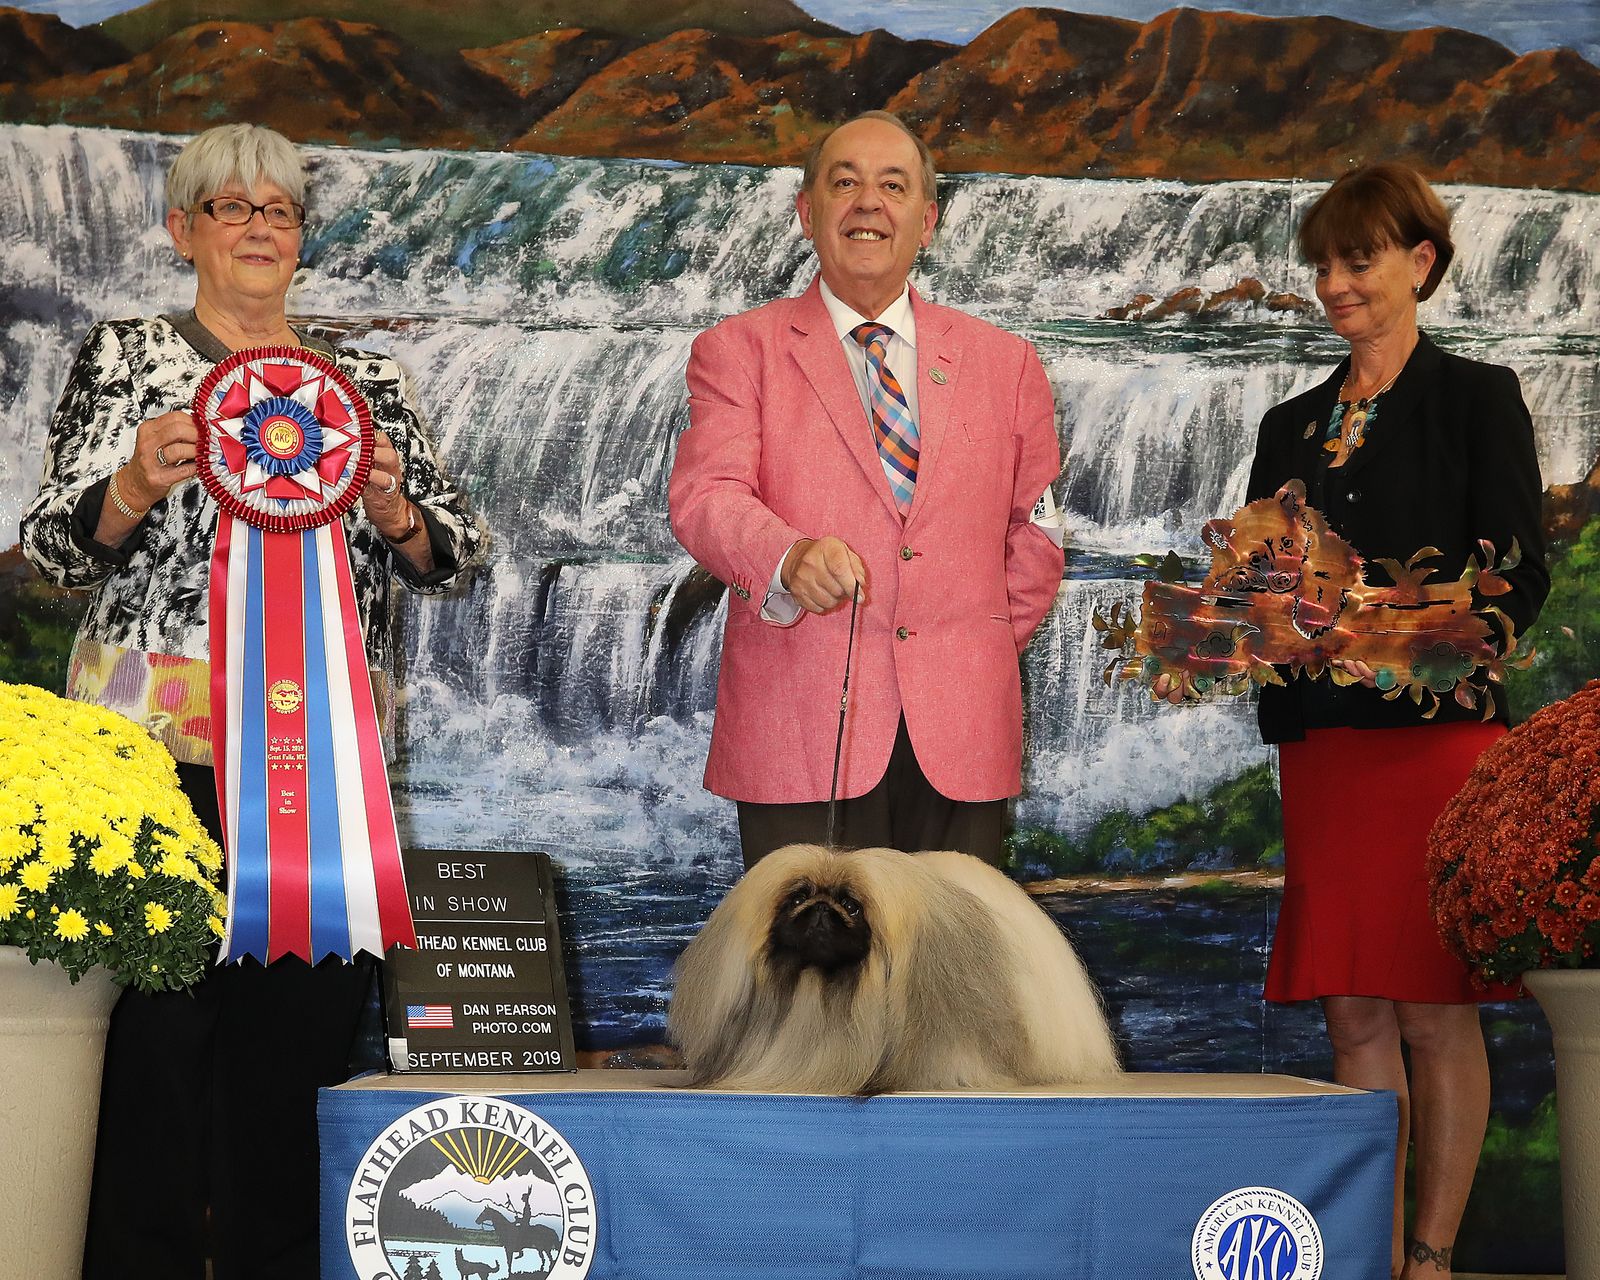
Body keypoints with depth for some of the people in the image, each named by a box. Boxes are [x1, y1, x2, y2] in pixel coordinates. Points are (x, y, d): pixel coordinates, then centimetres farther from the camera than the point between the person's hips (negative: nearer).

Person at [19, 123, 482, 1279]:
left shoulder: (371, 383, 17)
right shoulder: (124, 359, 8)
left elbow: (449, 556, 13)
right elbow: (57, 548, 2)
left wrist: (392, 511, -8)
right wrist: (136, 488, -18)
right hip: (163, 748, -3)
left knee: (306, 1031, 2)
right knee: (156, 1026, -8)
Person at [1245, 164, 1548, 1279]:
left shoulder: (1477, 398, 3)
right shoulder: (1292, 426, 19)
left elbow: (1519, 579, -5)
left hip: (1437, 736, -5)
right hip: (1321, 743, 5)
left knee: (1434, 1011, -3)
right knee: (1353, 1012, 4)